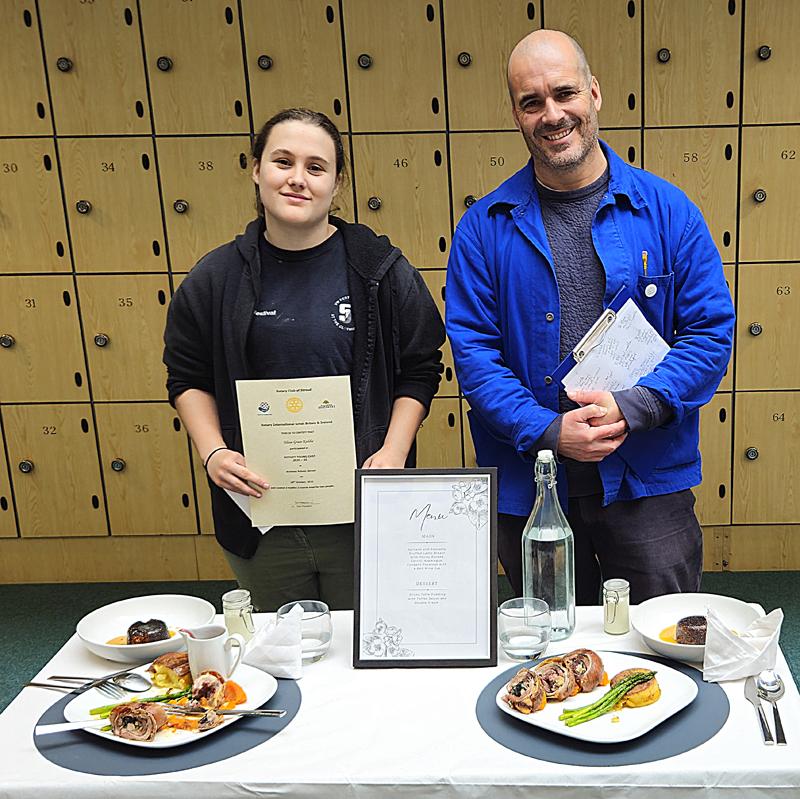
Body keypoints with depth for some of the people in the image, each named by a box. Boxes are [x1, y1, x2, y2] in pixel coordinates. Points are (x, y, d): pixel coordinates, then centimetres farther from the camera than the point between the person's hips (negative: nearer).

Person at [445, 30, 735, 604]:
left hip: (649, 484, 0)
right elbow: (473, 348, -4)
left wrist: (632, 408, -16)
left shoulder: (668, 210, -1)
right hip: (528, 486, 1)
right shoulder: (485, 227, -1)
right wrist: (548, 431, -16)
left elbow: (712, 330, -2)